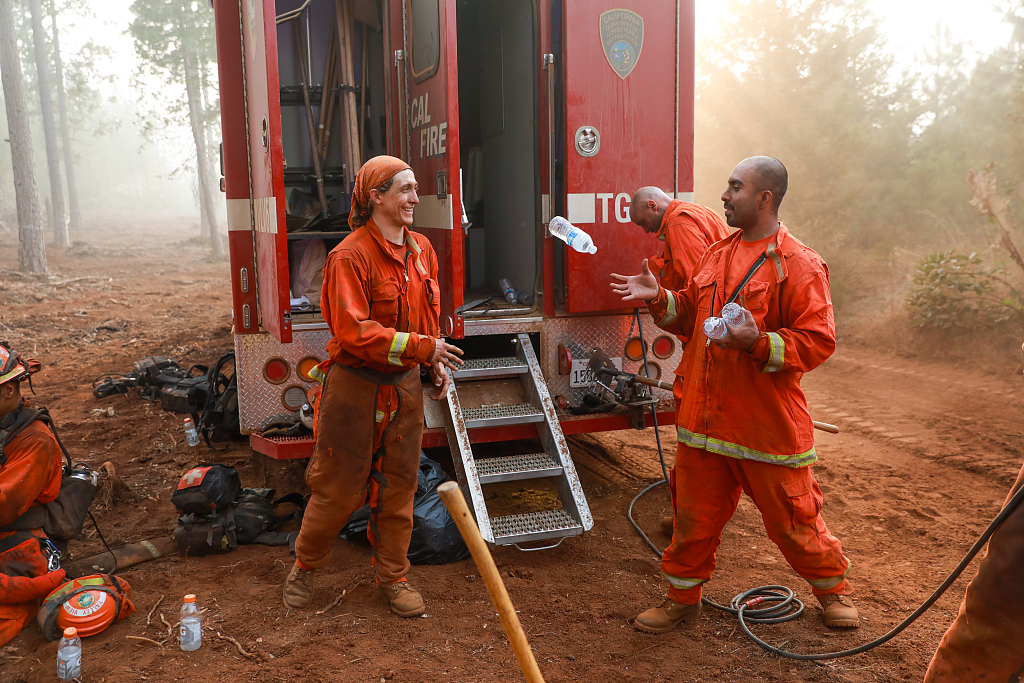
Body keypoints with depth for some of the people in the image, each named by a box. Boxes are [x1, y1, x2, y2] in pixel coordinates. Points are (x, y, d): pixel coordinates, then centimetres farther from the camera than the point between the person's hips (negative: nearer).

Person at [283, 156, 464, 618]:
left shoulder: (422, 250, 7)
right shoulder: (349, 257, -16)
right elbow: (354, 332, -23)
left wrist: (436, 364, 7)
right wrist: (421, 348, -25)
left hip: (405, 386, 6)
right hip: (356, 385, -6)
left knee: (399, 485, 13)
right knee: (340, 487, 5)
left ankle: (392, 576, 29)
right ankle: (304, 567, 30)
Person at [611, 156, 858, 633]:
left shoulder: (799, 266, -10)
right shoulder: (717, 255, 12)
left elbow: (817, 341, -14)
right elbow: (692, 314, 20)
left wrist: (759, 344, -27)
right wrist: (658, 298, 3)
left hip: (768, 424, -5)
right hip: (705, 416, 6)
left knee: (791, 519, 10)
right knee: (694, 514, 13)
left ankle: (833, 587, 37)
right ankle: (682, 598, 31)